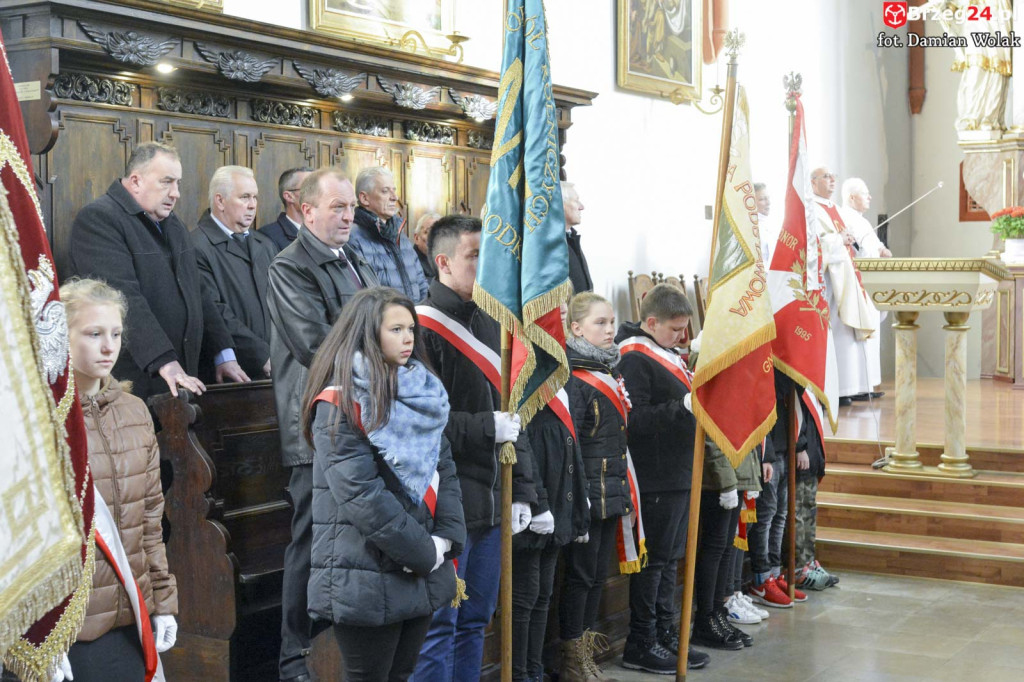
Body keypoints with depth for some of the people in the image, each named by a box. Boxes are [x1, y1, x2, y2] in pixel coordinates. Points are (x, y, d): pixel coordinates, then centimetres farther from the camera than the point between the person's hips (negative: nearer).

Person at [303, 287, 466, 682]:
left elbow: (444, 468, 8)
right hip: (365, 582, -7)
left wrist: (446, 539, -7)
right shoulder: (340, 404, -12)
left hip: (420, 576, 7)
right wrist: (424, 552, -16)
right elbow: (361, 494, -19)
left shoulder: (421, 396, 11)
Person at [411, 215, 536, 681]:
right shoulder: (424, 325, -11)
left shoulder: (490, 325, 15)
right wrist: (486, 428, -18)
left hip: (490, 503, 8)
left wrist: (522, 491, 14)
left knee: (475, 621, 16)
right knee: (439, 627, -1)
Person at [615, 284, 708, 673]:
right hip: (655, 478, -9)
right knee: (652, 560, -2)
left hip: (680, 475, 9)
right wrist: (683, 407, -27)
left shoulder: (667, 356, 16)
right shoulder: (635, 359, -13)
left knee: (670, 559, 15)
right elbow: (635, 418, -24)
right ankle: (641, 645, 8)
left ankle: (666, 636, 24)